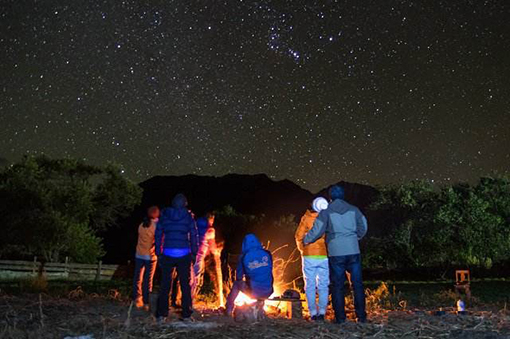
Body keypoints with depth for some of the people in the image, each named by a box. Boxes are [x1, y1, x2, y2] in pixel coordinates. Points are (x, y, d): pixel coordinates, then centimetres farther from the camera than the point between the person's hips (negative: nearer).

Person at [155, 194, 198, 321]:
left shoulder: (164, 216, 5)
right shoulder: (188, 216, 0)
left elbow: (158, 235, 6)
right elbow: (193, 236, 0)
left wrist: (158, 253, 11)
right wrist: (194, 253, 7)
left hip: (167, 254, 1)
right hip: (184, 255, -1)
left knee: (165, 284, 10)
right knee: (185, 284, 8)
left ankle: (161, 313, 11)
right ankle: (186, 314, 10)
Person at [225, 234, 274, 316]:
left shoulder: (244, 257, -6)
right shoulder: (267, 254, 0)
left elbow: (239, 277, 6)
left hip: (254, 292, -2)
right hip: (268, 292, 2)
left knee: (236, 284, 27)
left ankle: (229, 309, 35)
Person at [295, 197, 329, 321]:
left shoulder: (306, 218, -6)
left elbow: (299, 236, -3)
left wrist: (302, 249, 14)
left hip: (309, 256, -1)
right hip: (325, 256, 1)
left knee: (310, 286, 6)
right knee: (323, 286, 9)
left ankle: (313, 313, 5)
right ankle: (322, 312, 6)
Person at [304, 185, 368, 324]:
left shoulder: (326, 212, -2)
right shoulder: (353, 210, 7)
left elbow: (317, 230, -3)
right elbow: (363, 227, 14)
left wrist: (305, 240, 14)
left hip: (336, 253, -2)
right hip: (353, 251, 2)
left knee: (337, 285, 5)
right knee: (357, 284, 9)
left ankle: (340, 317, 6)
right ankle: (361, 316, 11)